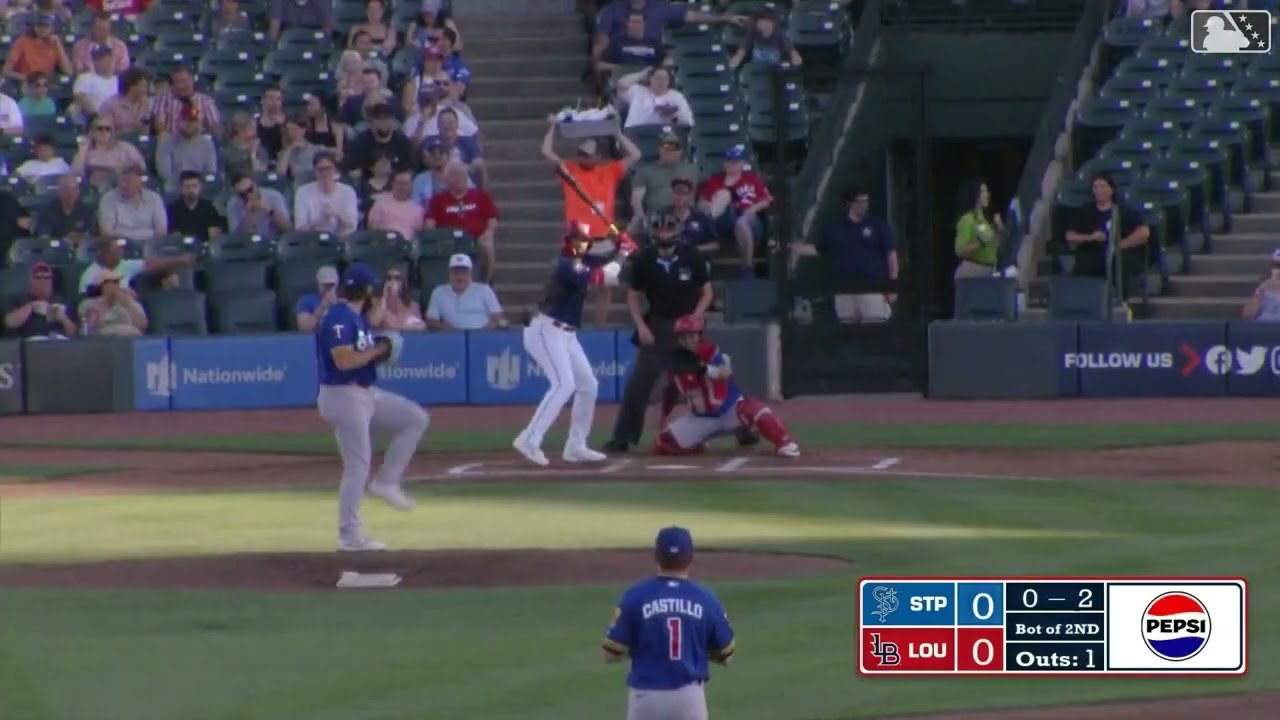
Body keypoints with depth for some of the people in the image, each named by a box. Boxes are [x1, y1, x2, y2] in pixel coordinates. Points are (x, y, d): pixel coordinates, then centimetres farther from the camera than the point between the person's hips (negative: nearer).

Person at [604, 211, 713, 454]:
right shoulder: (643, 260, -8)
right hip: (656, 326, 1)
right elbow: (633, 296, 3)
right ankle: (622, 438, -2)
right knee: (638, 383, -6)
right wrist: (641, 327, -9)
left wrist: (693, 320, -13)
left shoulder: (692, 257, -9)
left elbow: (707, 292, -1)